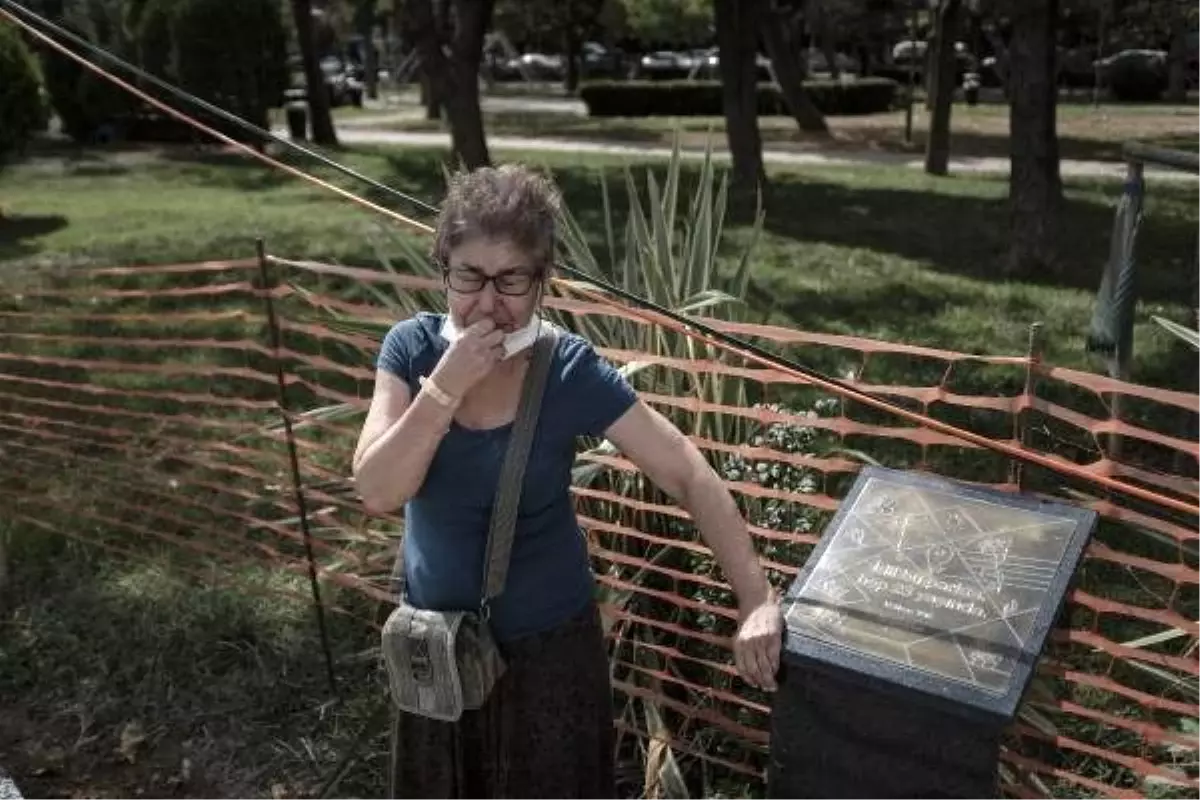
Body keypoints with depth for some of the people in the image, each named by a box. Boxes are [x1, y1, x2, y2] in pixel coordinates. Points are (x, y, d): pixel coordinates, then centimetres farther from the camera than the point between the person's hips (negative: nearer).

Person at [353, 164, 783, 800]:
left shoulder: (572, 372, -20)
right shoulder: (412, 347, -13)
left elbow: (688, 474, -19)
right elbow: (376, 491, -20)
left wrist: (756, 598, -25)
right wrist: (446, 385, -31)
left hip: (545, 639, -3)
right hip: (434, 631, 3)